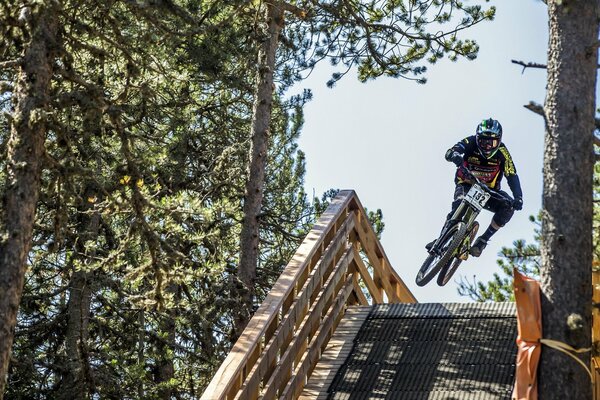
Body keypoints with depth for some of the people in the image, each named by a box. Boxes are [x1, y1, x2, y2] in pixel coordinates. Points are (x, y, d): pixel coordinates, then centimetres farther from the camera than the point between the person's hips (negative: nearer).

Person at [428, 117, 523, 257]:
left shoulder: (501, 151, -18)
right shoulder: (471, 142, -20)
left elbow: (512, 176, -21)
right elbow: (450, 152, -36)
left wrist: (518, 198, -37)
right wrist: (455, 155, -62)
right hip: (466, 185, -2)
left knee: (508, 207, -24)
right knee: (459, 203, -34)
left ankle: (483, 240, -13)